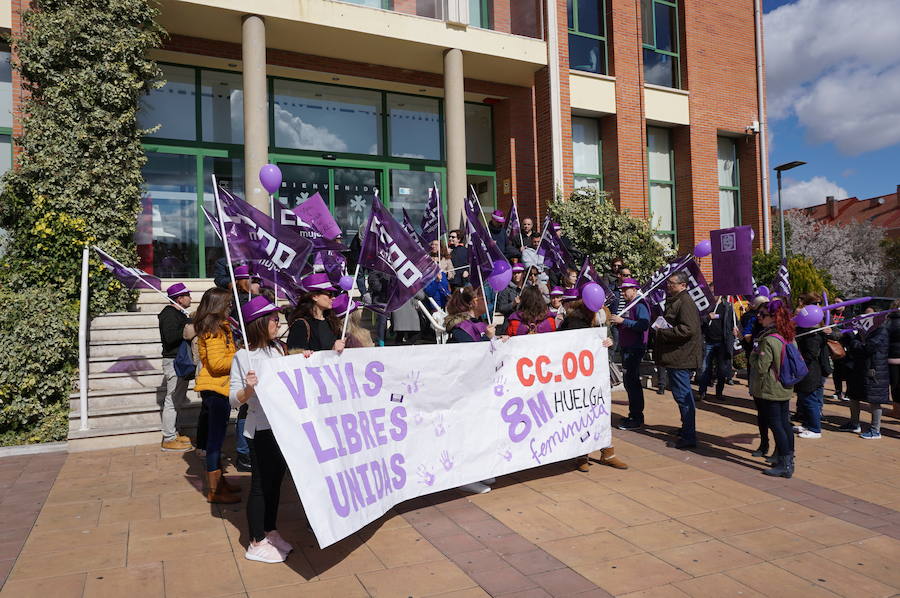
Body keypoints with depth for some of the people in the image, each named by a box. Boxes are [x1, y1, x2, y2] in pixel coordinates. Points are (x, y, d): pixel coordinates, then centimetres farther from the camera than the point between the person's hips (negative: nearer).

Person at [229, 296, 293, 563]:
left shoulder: (278, 349, 7)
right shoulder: (243, 356, -12)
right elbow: (234, 399, -13)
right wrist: (248, 389, -33)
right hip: (261, 429, -7)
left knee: (275, 480, 17)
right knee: (261, 484, 4)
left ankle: (271, 532, 33)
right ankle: (256, 544, 18)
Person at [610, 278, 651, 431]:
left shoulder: (640, 305, -12)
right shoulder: (630, 305, 18)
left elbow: (643, 325, -25)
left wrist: (623, 321, -25)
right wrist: (617, 322, 4)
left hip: (635, 349, -10)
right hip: (627, 348, 10)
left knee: (631, 381, -9)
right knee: (630, 382, 14)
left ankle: (636, 419, -3)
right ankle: (634, 415, 23)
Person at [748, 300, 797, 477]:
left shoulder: (768, 340, -22)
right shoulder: (788, 337, 6)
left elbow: (761, 368, -22)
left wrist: (754, 354, -4)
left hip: (770, 390, -9)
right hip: (785, 389, 9)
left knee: (776, 425, -2)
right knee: (785, 424, 14)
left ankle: (785, 466, 1)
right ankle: (788, 460, 23)